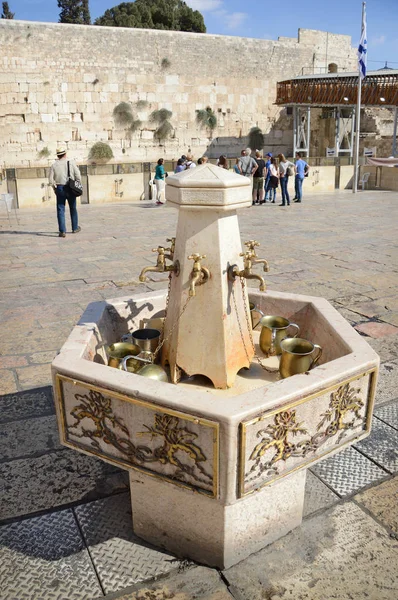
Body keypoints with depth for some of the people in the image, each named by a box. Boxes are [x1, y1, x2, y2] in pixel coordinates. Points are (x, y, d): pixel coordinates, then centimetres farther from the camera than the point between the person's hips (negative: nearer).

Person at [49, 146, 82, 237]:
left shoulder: (54, 165, 0)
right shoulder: (72, 163, -1)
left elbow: (51, 179, -2)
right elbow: (78, 176, -4)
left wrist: (54, 188, 10)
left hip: (59, 188, 0)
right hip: (71, 188, 0)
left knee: (60, 210, 2)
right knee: (73, 208, 16)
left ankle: (62, 231, -4)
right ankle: (75, 228, 28)